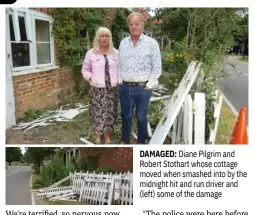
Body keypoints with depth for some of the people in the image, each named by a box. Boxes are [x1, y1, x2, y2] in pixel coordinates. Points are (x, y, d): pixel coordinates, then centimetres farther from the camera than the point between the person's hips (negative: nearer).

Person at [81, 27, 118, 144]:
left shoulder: (115, 53, 8)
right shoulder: (91, 53, 2)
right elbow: (85, 70, 7)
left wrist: (118, 79, -2)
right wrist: (91, 78, -8)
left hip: (112, 88, 2)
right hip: (97, 89, -2)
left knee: (110, 112, 6)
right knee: (98, 112, 0)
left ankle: (107, 134, 24)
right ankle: (98, 135, 19)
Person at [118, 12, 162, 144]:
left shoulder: (151, 43, -5)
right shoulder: (123, 43, 7)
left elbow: (157, 67, -5)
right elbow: (119, 64, 12)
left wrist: (149, 85, -8)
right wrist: (120, 81, 6)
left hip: (143, 88, -3)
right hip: (125, 87, 3)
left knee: (141, 116, 11)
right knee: (126, 115, 15)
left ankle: (141, 141, 27)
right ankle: (125, 140, 32)